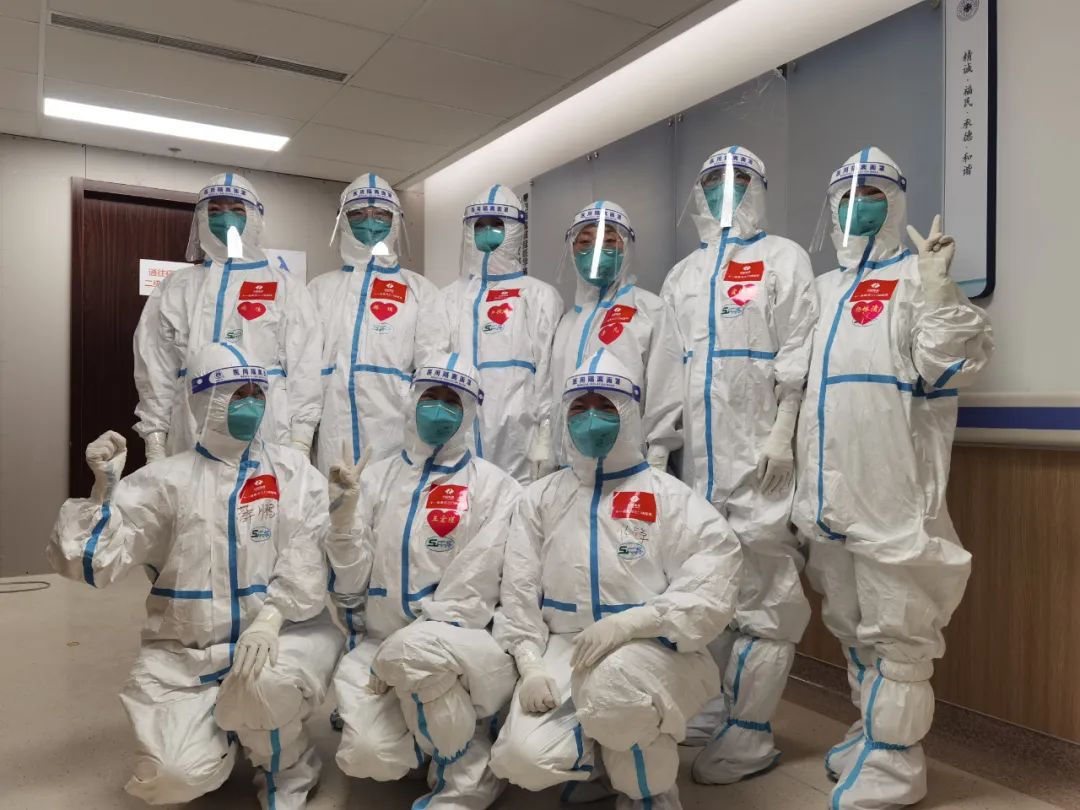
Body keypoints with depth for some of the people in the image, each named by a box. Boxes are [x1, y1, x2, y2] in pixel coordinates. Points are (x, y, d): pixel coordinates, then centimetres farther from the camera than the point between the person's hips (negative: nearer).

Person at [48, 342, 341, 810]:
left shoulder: (292, 471, 1)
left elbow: (307, 560, -10)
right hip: (184, 654, 1)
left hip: (281, 635, -1)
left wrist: (268, 620, -25)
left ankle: (288, 770, 1)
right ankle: (220, 732, 21)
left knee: (263, 684, -34)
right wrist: (105, 486, -13)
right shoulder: (167, 480, 2)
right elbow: (95, 562, 0)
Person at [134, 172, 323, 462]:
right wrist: (154, 440, 3)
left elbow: (304, 365, 1)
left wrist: (300, 441, -6)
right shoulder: (177, 287, 14)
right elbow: (157, 367, 11)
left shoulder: (286, 286, 8)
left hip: (267, 438, -2)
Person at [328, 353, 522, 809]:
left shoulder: (493, 486, -2)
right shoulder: (376, 478, 8)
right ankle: (447, 731, 11)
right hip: (378, 643, 3)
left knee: (412, 651, -36)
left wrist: (398, 655, -16)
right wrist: (346, 510, -11)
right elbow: (350, 581, 4)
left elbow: (472, 588, -10)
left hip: (454, 643, -3)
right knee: (367, 756, -23)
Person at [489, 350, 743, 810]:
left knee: (611, 689, -36)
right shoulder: (540, 498, 12)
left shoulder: (667, 495, 0)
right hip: (564, 648, 3)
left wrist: (628, 623, -24)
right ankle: (593, 750, 17)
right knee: (525, 757, -20)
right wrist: (531, 665, -7)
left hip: (652, 649, -3)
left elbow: (711, 587, -13)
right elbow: (519, 591, 7)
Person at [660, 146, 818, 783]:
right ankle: (711, 711, 27)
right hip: (694, 455, 5)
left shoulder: (784, 258, 5)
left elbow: (798, 355, -5)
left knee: (763, 596, -2)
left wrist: (783, 433, -14)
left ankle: (748, 739, 8)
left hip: (757, 454, -5)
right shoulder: (683, 274, 19)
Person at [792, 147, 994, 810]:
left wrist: (935, 289, -21)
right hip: (827, 495, 7)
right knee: (853, 628, 18)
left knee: (896, 632, 2)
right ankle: (875, 735, 34)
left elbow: (952, 368, -13)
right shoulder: (821, 289, 17)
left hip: (893, 496, -7)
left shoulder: (917, 277, -2)